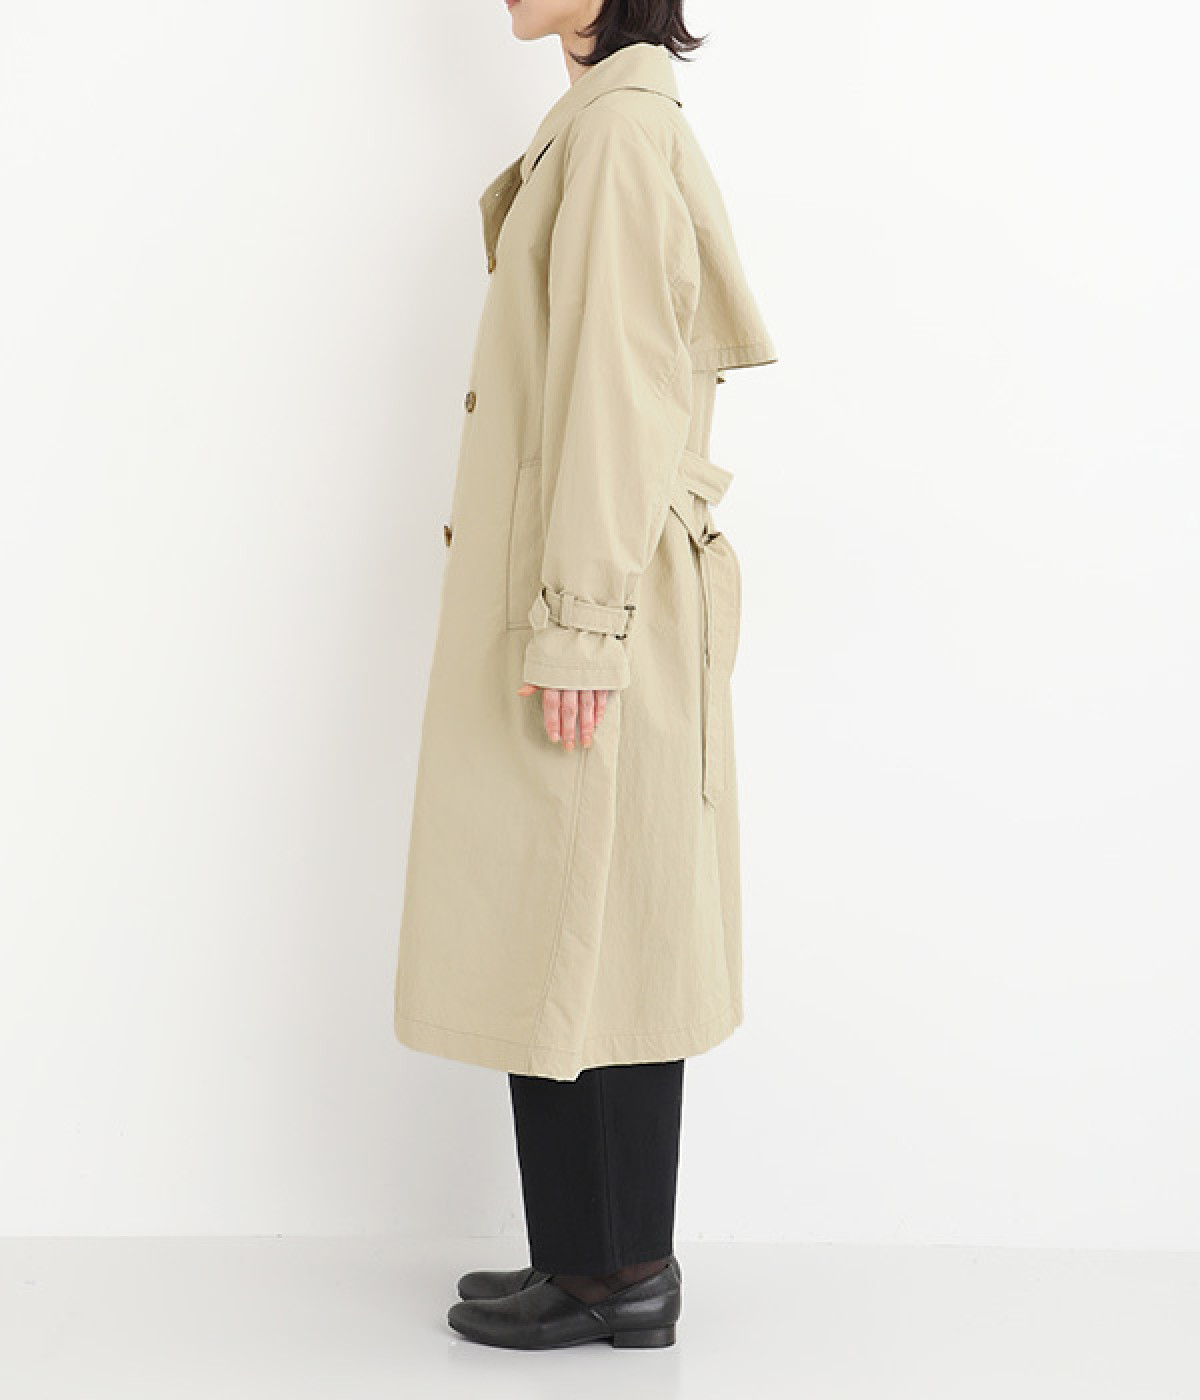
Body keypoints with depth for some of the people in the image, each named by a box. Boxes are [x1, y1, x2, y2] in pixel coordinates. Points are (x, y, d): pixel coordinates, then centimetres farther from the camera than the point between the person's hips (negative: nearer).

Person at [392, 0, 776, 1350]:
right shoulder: (614, 122, 18)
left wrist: (573, 625, -20)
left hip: (592, 590, -10)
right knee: (603, 937, 12)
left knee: (565, 934, -2)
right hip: (615, 598, 10)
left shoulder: (618, 127, -12)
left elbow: (612, 390, -19)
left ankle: (600, 1271, 11)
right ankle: (624, 1264, 22)